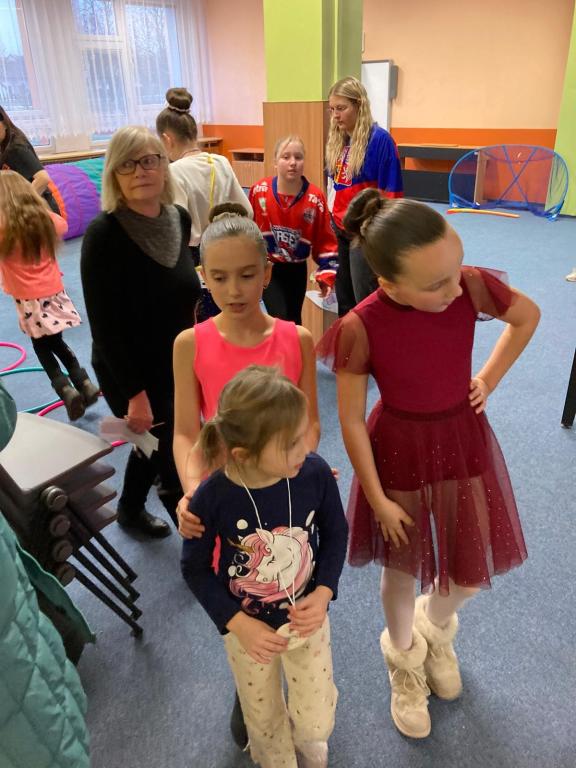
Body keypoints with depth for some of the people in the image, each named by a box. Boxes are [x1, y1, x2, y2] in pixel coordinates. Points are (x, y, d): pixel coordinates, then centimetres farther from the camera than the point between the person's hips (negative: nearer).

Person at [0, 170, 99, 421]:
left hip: (29, 300, -4)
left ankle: (66, 389, -1)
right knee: (55, 343, 20)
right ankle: (85, 384, 15)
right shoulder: (44, 218, 1)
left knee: (42, 346, 12)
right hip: (54, 292, 4)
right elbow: (62, 225, 22)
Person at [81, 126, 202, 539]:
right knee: (180, 469, 2)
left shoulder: (180, 218, -3)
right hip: (132, 374, -7)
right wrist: (135, 393, -21)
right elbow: (104, 325, -21)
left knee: (156, 446, 27)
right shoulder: (103, 234, -22)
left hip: (177, 366, 7)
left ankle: (130, 510, 55)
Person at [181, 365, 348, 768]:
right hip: (248, 627, -1)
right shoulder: (212, 498, -30)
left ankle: (306, 733, 56)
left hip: (306, 617, 1)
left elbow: (335, 533, -6)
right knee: (265, 723, 24)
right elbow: (195, 569, -12)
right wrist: (237, 624, -18)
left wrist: (324, 592, -18)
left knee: (316, 724, 16)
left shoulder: (316, 473, -26)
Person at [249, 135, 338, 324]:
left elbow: (325, 240, -4)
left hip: (296, 269, 2)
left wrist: (327, 273, -9)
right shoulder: (259, 190, -12)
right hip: (266, 267, -2)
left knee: (294, 320, 14)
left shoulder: (315, 198, -12)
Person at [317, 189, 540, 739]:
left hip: (465, 443, 3)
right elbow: (350, 419, -15)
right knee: (403, 568, 17)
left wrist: (489, 379, 0)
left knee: (473, 574, 15)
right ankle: (404, 660, 50)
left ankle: (435, 627, 52)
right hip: (400, 454, -3)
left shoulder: (472, 286, -19)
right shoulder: (361, 328, -26)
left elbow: (528, 316, 4)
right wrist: (377, 498, -8)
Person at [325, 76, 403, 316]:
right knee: (343, 302, 15)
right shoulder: (337, 140, 8)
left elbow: (390, 193, -15)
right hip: (339, 230, 7)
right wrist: (329, 221, 16)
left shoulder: (379, 139, -13)